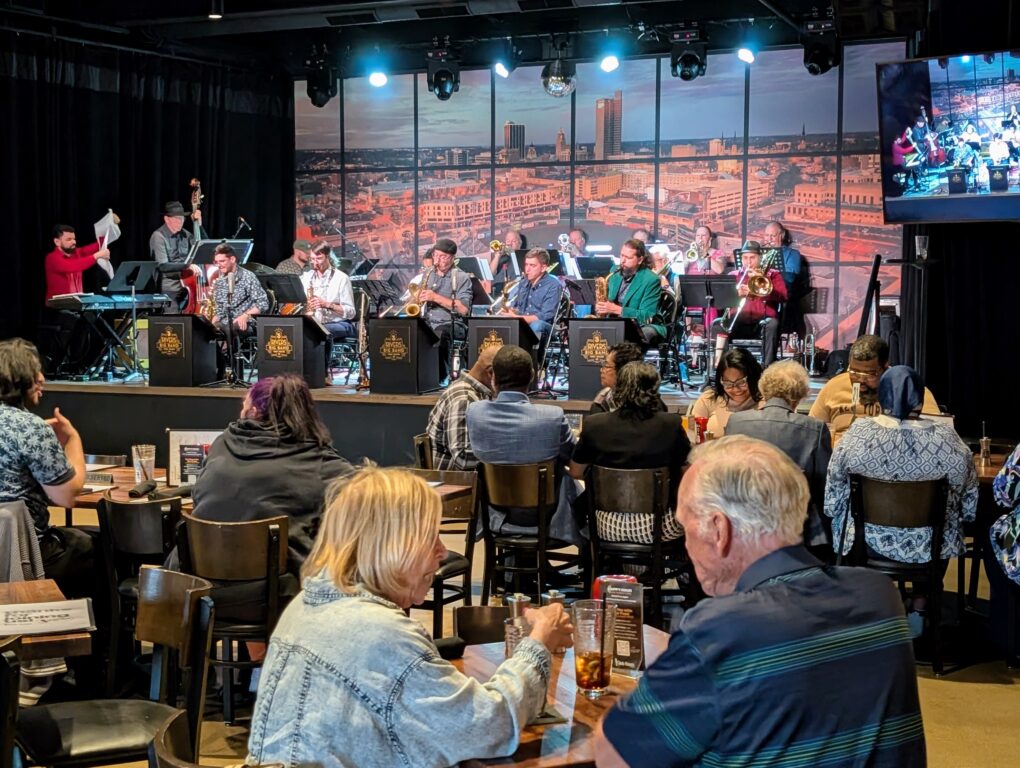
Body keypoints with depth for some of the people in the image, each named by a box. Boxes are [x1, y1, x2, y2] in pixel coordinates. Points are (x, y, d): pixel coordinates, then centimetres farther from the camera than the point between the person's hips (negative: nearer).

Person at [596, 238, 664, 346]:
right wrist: (601, 307, -2)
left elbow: (647, 316, -15)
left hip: (641, 327, -5)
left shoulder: (651, 280, -8)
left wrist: (617, 309, -24)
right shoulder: (616, 274, 12)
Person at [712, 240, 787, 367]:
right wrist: (737, 293, -13)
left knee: (772, 324, -34)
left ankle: (767, 366, -38)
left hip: (763, 320, -1)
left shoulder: (773, 274, 16)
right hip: (738, 322, 1)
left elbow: (782, 297, -1)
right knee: (721, 323, -28)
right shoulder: (733, 275, 20)